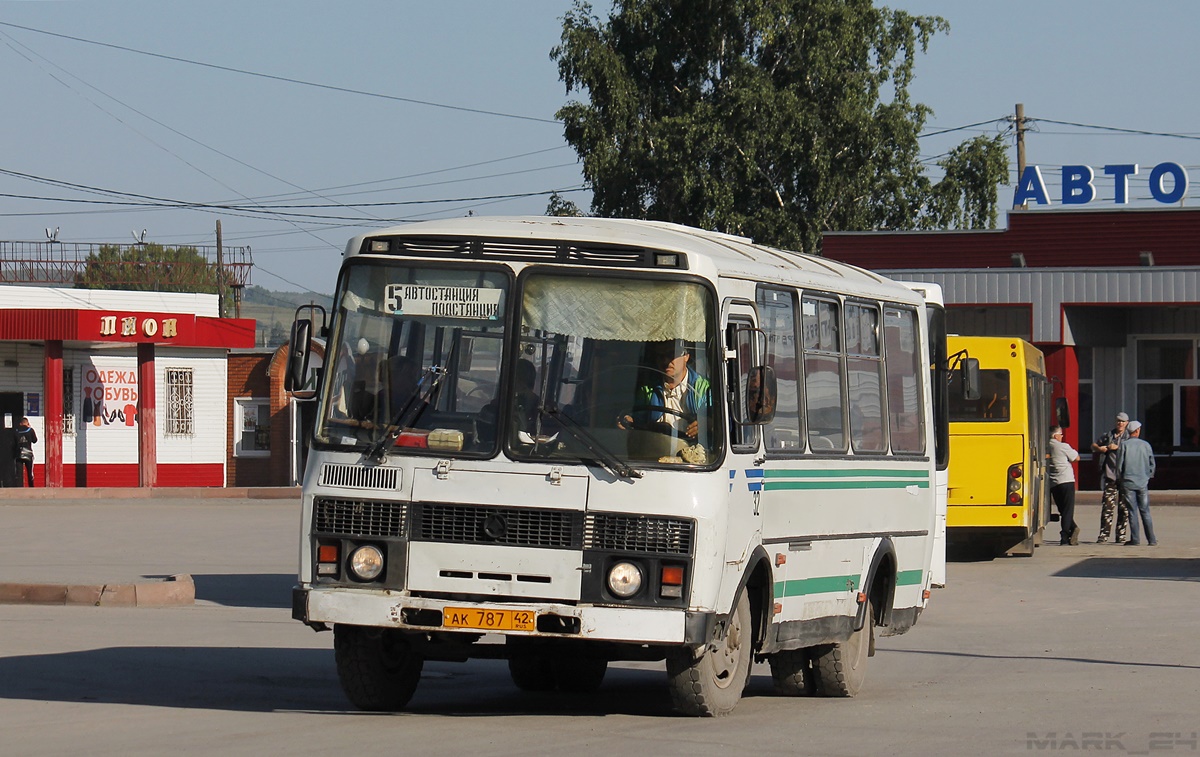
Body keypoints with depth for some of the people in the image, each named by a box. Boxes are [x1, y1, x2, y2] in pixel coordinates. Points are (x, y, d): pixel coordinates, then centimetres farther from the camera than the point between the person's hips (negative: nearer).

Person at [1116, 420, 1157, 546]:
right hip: (1143, 483, 2)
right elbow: (1152, 464, 8)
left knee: (1132, 512, 1)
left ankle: (1135, 539, -2)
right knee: (1145, 512, 6)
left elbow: (1119, 464, -4)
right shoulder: (1146, 445, 2)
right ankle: (1151, 539, 4)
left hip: (1128, 482, -2)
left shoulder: (1124, 445, -4)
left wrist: (1120, 479, 10)